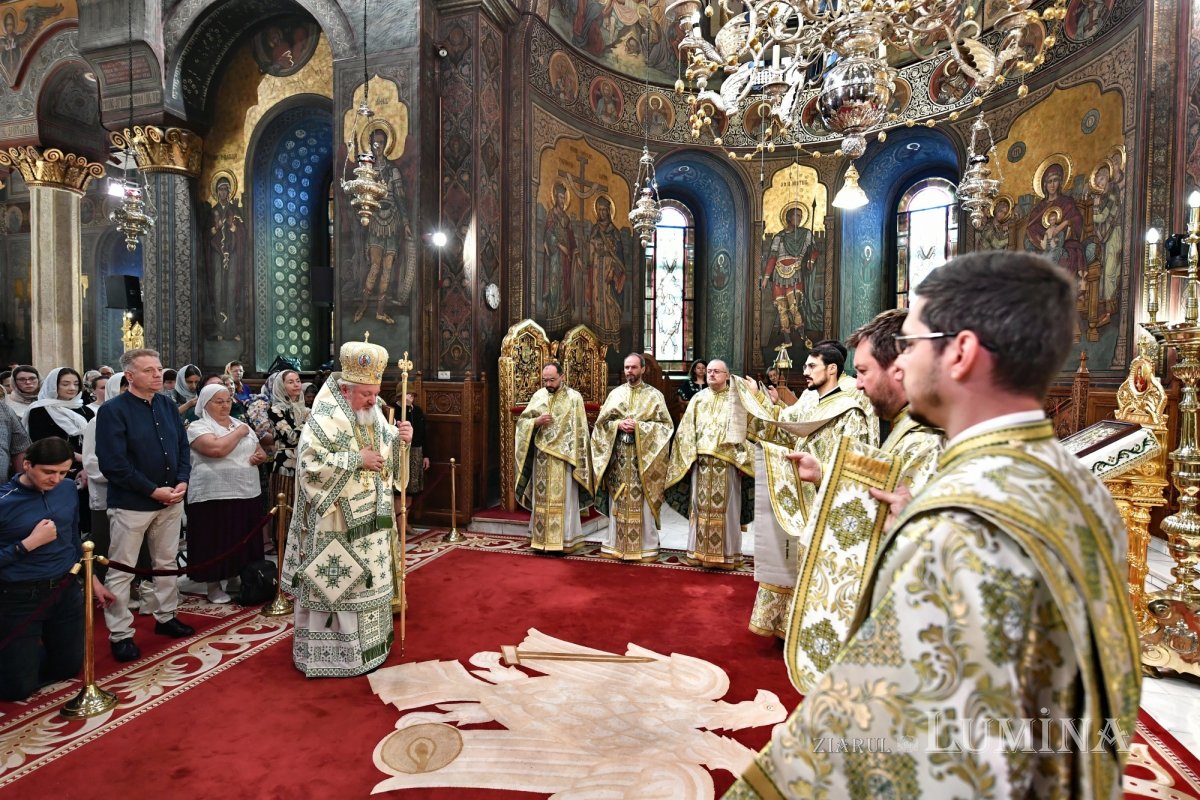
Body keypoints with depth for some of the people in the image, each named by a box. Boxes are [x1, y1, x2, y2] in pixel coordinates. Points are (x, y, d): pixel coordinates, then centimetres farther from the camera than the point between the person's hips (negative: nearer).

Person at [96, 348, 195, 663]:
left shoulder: (169, 406, 6)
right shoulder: (113, 410, -13)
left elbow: (183, 448, 10)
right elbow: (112, 463, -18)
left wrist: (182, 482, -6)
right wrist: (153, 491, -18)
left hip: (171, 500, 6)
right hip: (131, 504, -6)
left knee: (167, 564, 17)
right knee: (121, 571, 4)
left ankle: (166, 617, 32)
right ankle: (120, 634, 16)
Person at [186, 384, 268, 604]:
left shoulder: (241, 425, 15)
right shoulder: (198, 427, -5)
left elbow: (261, 452, 20)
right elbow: (217, 449, -23)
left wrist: (260, 456, -4)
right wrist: (239, 433, -10)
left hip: (248, 494, 6)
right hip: (214, 496, -6)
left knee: (243, 543, 11)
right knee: (216, 544, 2)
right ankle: (214, 587, 15)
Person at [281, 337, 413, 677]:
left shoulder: (372, 413, 7)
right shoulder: (325, 419, -17)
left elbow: (386, 449, 15)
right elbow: (309, 463, -25)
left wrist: (400, 438, -8)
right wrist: (357, 460, -23)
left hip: (369, 522, 8)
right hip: (336, 526, -8)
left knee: (365, 583, 18)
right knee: (336, 586, 3)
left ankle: (364, 645, 33)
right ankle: (331, 654, 18)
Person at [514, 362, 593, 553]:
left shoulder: (574, 397, -4)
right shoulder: (538, 396, 7)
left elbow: (580, 431, -5)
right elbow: (521, 421, 8)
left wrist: (575, 458, -10)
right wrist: (536, 422, -13)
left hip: (563, 458, -4)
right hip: (541, 457, 4)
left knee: (562, 500, 0)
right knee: (541, 498, 8)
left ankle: (563, 540, 9)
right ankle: (541, 539, 18)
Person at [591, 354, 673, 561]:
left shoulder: (654, 395, 2)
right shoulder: (615, 393, 11)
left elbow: (666, 425, -3)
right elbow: (601, 422, 10)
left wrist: (639, 426, -13)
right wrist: (618, 424, -9)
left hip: (643, 457, -3)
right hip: (618, 456, 3)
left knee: (642, 502, -1)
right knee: (618, 501, 7)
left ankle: (646, 547, 8)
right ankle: (615, 544, 17)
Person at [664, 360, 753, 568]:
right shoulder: (698, 399, 11)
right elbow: (686, 430, 9)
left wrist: (741, 461, -9)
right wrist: (689, 457, 1)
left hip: (727, 463, -3)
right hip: (701, 462, 3)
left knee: (725, 508, 2)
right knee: (700, 506, 7)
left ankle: (726, 554, 12)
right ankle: (698, 551, 16)